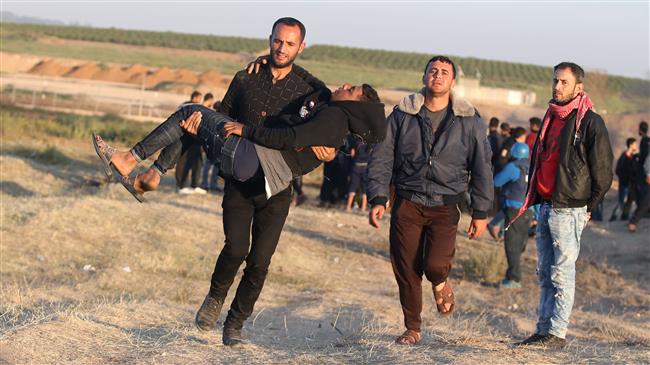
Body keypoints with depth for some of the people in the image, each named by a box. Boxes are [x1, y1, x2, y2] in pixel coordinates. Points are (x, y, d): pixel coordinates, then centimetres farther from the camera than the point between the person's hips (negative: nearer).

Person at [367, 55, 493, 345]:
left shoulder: (469, 120, 2)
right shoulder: (402, 115, 2)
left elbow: (482, 168, 6)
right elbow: (381, 157, 3)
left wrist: (481, 212, 4)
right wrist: (378, 198, -7)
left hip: (444, 205, -1)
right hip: (407, 202, 1)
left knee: (434, 264, -19)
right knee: (406, 270, 1)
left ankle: (440, 282, 19)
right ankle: (412, 328, 21)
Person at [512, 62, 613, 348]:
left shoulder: (591, 122, -8)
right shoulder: (551, 117, 16)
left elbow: (603, 171, -8)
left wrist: (589, 207, -8)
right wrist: (533, 198, 15)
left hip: (569, 209, -8)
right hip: (545, 206, 8)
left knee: (562, 273, -5)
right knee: (545, 273, 10)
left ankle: (557, 334, -1)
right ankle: (543, 330, 15)